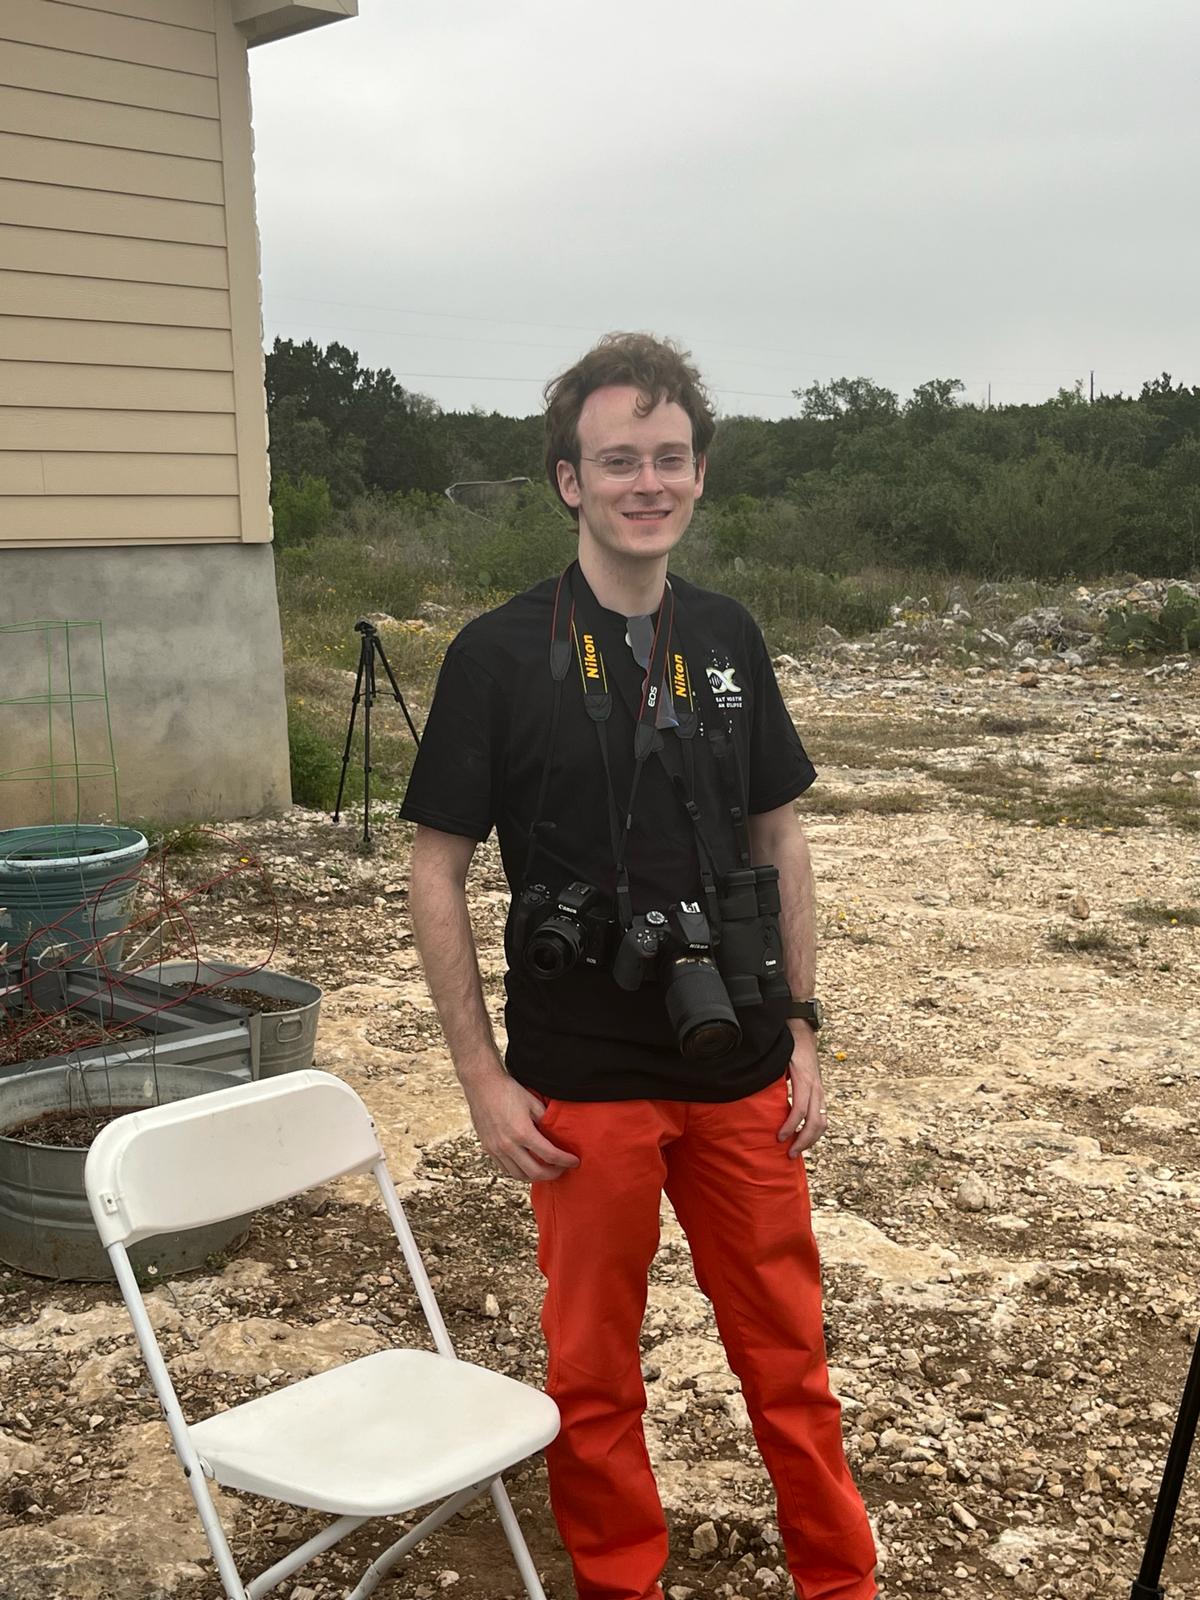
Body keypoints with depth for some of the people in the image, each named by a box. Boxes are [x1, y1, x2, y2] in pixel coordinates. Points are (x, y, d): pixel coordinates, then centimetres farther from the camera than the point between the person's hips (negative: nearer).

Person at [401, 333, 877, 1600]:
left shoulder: (728, 639, 4)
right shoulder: (501, 655, -9)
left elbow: (777, 836, 10)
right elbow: (437, 868, -6)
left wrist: (801, 1026, 6)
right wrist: (484, 1078, -8)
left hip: (739, 1070, 4)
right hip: (586, 1080, -3)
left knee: (786, 1351, 14)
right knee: (594, 1373, 11)